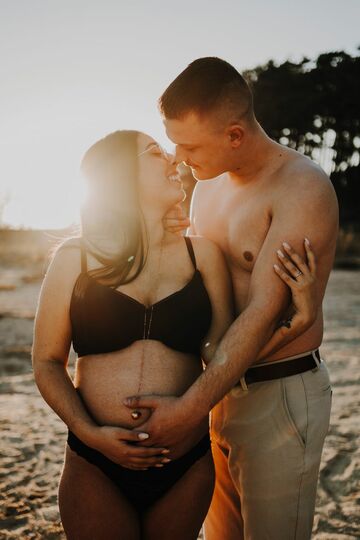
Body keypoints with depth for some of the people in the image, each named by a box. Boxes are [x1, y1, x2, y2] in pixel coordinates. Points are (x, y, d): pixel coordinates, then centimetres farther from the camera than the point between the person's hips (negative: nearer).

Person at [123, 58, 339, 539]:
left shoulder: (302, 188, -17)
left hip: (281, 393, -7)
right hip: (222, 386, 8)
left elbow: (263, 312, -24)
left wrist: (188, 409, -26)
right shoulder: (208, 183, 8)